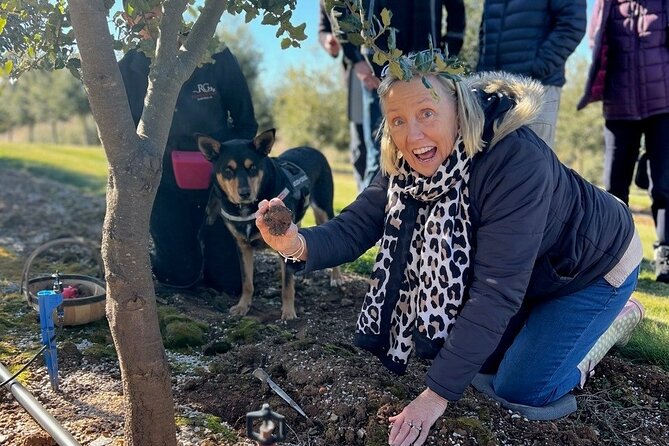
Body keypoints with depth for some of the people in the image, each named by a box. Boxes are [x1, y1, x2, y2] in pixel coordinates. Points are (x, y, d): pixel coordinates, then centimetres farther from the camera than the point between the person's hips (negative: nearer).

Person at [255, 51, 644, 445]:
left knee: (521, 390, -7)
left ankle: (616, 317, 14)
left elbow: (496, 290, -41)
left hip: (593, 263, -6)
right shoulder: (407, 167, -20)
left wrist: (438, 393, -38)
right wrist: (299, 244, -46)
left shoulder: (516, 160, -41)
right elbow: (354, 228, -22)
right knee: (477, 359, 10)